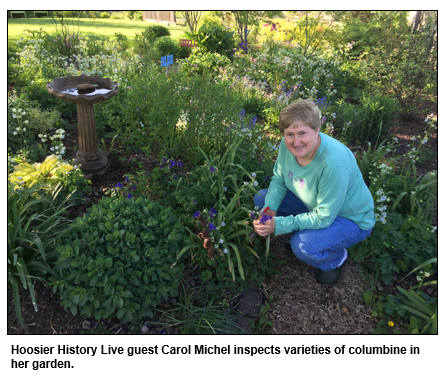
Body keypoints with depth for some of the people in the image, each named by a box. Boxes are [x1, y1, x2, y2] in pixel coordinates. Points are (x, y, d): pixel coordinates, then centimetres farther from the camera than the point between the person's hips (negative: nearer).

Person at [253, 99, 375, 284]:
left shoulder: (335, 164, -39)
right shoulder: (288, 145, -17)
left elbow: (324, 218, -32)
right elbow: (279, 178, -2)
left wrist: (279, 225, -33)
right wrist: (270, 209, -20)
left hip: (351, 218, -7)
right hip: (313, 203, 7)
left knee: (303, 246, -33)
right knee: (261, 199, -3)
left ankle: (336, 258, 4)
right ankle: (302, 235, 13)